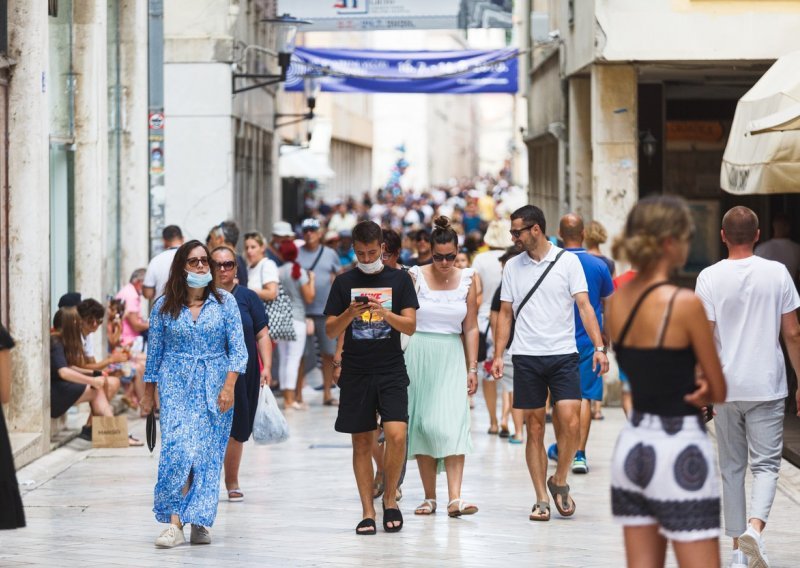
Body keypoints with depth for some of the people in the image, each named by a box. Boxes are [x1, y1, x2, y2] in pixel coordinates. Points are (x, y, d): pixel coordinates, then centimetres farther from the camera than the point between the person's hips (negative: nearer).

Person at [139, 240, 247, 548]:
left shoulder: (225, 302, 2)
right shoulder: (164, 306, 4)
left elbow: (238, 349, 0)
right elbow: (154, 351, 11)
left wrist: (229, 386, -11)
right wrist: (148, 394, 12)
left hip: (214, 387, 0)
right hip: (176, 387, 0)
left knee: (208, 454, -2)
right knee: (177, 449, -14)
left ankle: (200, 522, 7)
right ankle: (174, 524, -13)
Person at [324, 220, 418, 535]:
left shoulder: (399, 279, 4)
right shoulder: (344, 282, 7)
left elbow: (410, 326, -2)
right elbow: (330, 330, 5)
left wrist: (385, 313, -19)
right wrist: (350, 313, -14)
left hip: (391, 371, -1)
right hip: (356, 372, 1)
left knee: (396, 435, -16)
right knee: (361, 442, 3)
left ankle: (390, 498, 4)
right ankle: (368, 512, 9)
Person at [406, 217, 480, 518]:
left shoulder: (467, 280, 3)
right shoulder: (415, 276, -3)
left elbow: (470, 327, 6)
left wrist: (472, 368, 2)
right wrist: (398, 363, -4)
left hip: (452, 357, 1)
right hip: (419, 354, -1)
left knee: (453, 423, -12)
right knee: (422, 423, 1)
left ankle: (455, 498, -18)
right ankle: (429, 497, 9)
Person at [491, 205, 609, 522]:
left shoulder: (567, 261, 0)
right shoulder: (513, 267, 9)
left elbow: (584, 305, -3)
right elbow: (505, 313, 12)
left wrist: (599, 347, -14)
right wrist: (498, 355, 4)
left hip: (563, 355, -2)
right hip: (526, 357, 2)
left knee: (570, 423, -12)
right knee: (534, 429, 3)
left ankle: (559, 482, 11)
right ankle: (542, 499, 9)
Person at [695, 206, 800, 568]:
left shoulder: (710, 277, -4)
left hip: (726, 388, 1)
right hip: (767, 387, -1)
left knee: (732, 467, 12)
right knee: (766, 464, 2)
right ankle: (755, 527, -23)